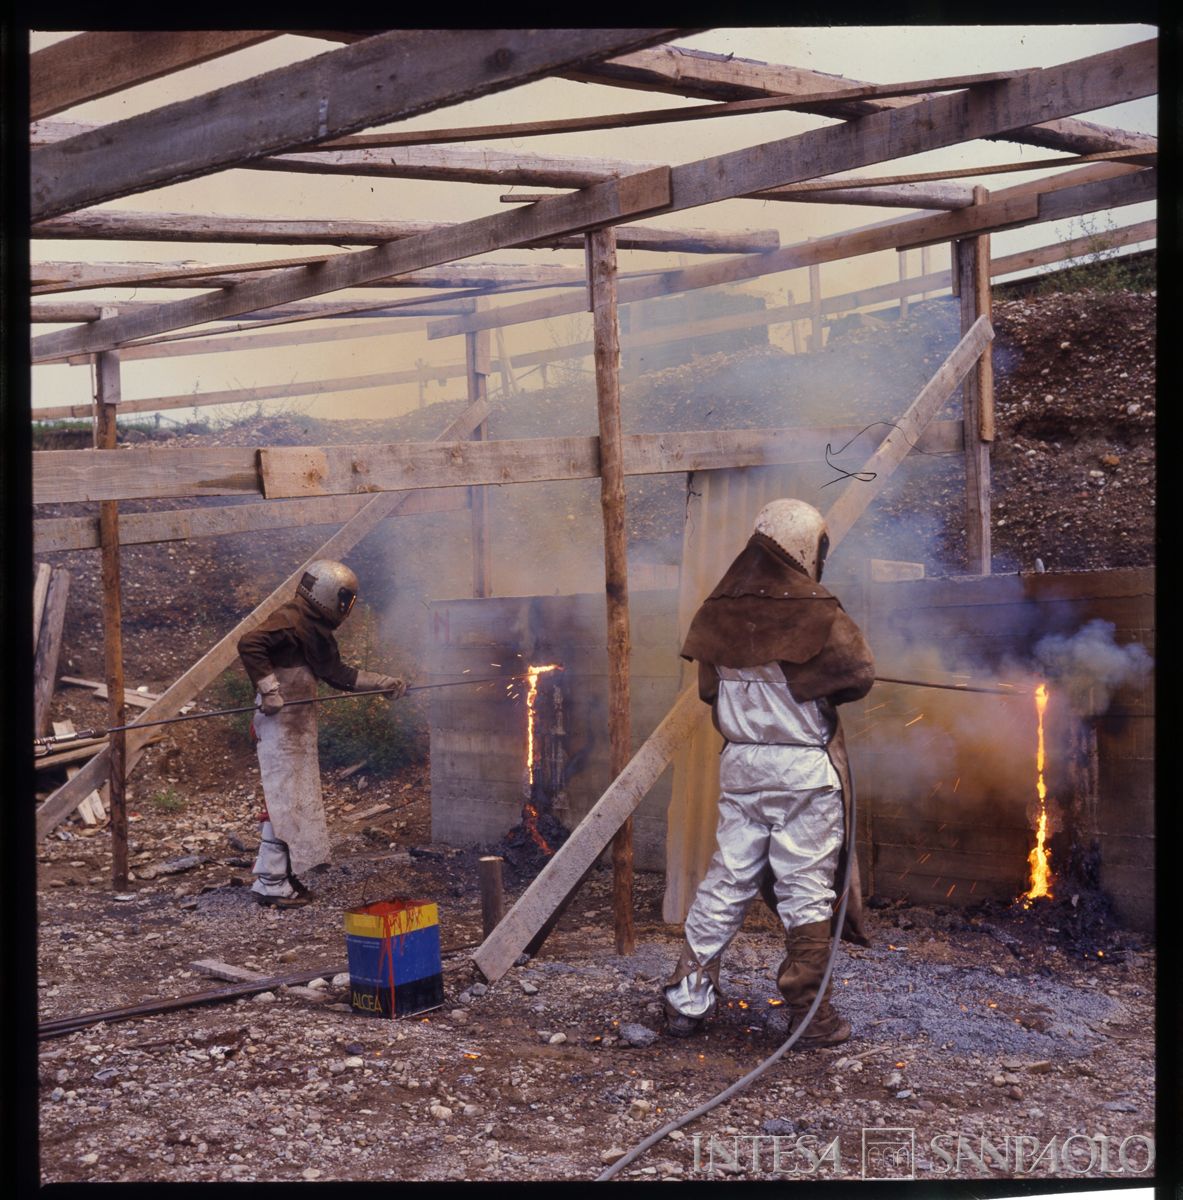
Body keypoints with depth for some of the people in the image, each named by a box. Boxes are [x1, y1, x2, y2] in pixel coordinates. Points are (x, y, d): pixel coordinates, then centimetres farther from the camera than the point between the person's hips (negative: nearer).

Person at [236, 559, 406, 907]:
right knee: (283, 801, -8)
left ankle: (284, 875, 19)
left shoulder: (317, 630, 17)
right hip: (278, 725, -10)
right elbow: (249, 644, -25)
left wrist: (383, 682, 23)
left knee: (301, 799, 12)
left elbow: (338, 674, 25)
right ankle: (271, 884, -3)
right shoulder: (289, 620, -14)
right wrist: (269, 689, -25)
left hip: (300, 726, 10)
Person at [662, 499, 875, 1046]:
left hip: (739, 763, 5)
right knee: (807, 888, 4)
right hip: (805, 769, -5)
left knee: (727, 879, 13)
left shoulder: (717, 613, 2)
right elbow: (859, 674, -7)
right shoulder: (816, 616, -14)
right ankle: (810, 1015, 12)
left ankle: (687, 997, 16)